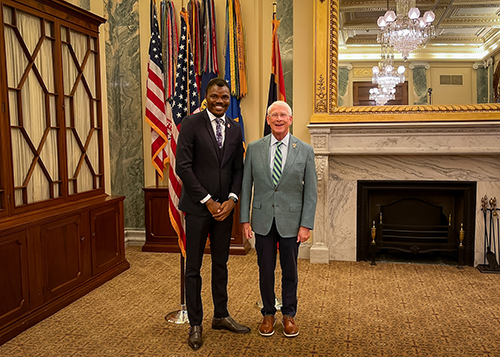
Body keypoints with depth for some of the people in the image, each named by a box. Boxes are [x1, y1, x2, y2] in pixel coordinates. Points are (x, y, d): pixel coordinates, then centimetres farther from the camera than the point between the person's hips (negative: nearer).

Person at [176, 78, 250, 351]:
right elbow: (183, 166, -11)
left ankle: (221, 316, 31)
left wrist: (232, 198, -5)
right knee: (193, 268, 5)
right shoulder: (191, 123, -6)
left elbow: (239, 168, 11)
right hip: (198, 206, -4)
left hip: (224, 207, 5)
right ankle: (195, 324, 19)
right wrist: (208, 201, -13)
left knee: (221, 264, 15)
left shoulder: (235, 129, 9)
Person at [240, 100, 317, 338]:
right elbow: (246, 186, 4)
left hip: (291, 221, -1)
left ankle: (289, 315, 29)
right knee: (265, 270, 10)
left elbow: (310, 191, -2)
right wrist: (244, 220, -1)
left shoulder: (305, 151, -2)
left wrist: (306, 225, -7)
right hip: (263, 220, 1)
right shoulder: (254, 148, 1)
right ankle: (268, 314, 29)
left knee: (290, 271, 10)